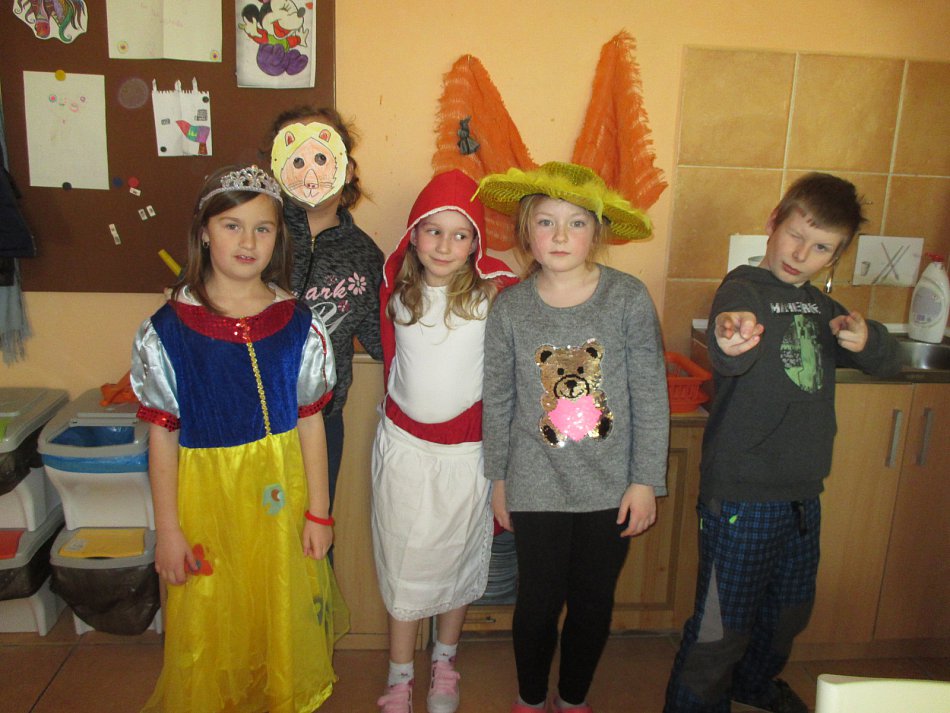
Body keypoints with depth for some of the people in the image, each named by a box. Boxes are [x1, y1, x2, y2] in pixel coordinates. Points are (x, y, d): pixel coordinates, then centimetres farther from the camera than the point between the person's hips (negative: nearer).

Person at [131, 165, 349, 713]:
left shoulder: (298, 324, -4)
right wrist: (168, 530, -2)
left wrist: (318, 511, 2)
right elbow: (163, 434, -4)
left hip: (281, 495, 1)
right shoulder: (168, 329, -8)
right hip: (206, 496, -1)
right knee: (211, 628, 12)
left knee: (282, 617, 15)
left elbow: (310, 421, 0)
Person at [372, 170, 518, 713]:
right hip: (403, 443, 2)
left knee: (458, 557, 15)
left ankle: (445, 663, 39)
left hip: (467, 448, -2)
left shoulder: (494, 292, -13)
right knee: (402, 560, 10)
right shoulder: (396, 289, -2)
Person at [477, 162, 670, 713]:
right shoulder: (510, 308, -6)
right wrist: (498, 479, 9)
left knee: (593, 601, 16)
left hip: (611, 486, 0)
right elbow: (499, 401, 3)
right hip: (536, 486, 0)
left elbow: (651, 397, -5)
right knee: (539, 600, 13)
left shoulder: (629, 298, -10)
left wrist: (646, 480, -4)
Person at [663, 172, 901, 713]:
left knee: (791, 609, 26)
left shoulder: (818, 305, 9)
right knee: (724, 623, 2)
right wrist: (731, 343, -61)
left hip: (802, 495, 8)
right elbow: (727, 360, -36)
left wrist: (866, 339, -9)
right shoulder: (744, 288, -15)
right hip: (741, 497, -8)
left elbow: (887, 361, 15)